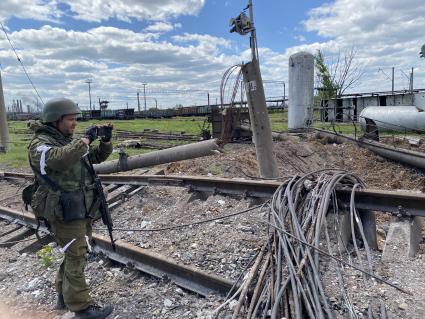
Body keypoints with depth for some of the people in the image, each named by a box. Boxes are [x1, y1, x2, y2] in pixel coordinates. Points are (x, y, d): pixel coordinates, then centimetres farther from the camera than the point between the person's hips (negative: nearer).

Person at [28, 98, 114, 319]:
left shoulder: (71, 142, 11)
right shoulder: (40, 144, -13)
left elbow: (97, 156, 16)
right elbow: (60, 159, -35)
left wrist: (105, 141, -3)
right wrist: (86, 139, -26)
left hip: (82, 209, 8)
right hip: (64, 212, -8)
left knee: (75, 255, 18)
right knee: (76, 258, -3)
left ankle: (64, 296, 34)